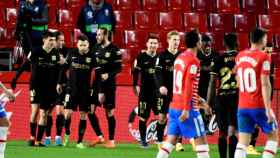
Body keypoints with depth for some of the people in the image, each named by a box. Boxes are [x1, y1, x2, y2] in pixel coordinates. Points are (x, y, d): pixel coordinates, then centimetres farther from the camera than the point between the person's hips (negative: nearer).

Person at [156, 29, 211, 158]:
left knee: (171, 140, 7)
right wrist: (186, 109, -21)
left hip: (174, 107, 8)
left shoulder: (180, 58, 13)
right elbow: (188, 86, -19)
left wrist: (198, 100, 27)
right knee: (201, 139, 0)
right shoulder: (193, 61, -12)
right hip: (187, 108, -8)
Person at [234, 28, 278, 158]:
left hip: (242, 106, 5)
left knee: (242, 142, 1)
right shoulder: (263, 57, -10)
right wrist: (268, 109, -17)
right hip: (259, 106, -5)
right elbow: (265, 84, -16)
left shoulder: (240, 56, 10)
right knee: (273, 135, 14)